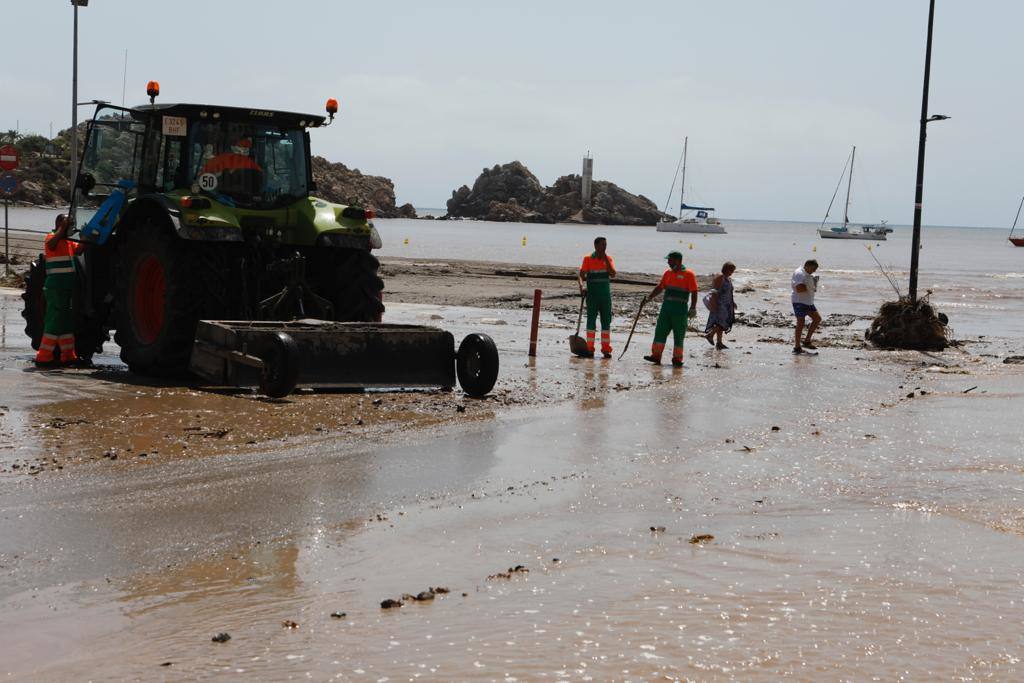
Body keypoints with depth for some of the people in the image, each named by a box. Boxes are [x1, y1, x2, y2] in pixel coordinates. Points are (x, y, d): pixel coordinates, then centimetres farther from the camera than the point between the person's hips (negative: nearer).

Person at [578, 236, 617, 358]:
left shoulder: (608, 259, 4)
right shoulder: (588, 259, -2)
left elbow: (613, 274, -9)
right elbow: (582, 274, -7)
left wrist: (605, 259, -12)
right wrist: (582, 286, -24)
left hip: (605, 294, 2)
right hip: (592, 294, -2)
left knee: (606, 321, 3)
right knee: (591, 320, 0)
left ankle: (606, 349, 6)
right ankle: (590, 349, 4)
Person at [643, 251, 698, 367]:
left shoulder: (688, 274, -4)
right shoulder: (668, 273, 13)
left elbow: (694, 292, -8)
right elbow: (660, 288, 21)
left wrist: (693, 308, -15)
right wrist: (649, 297, 12)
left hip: (680, 309, -5)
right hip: (666, 306, 5)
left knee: (679, 335, 0)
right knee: (660, 331, -1)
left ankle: (677, 359, 6)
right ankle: (656, 356, 0)